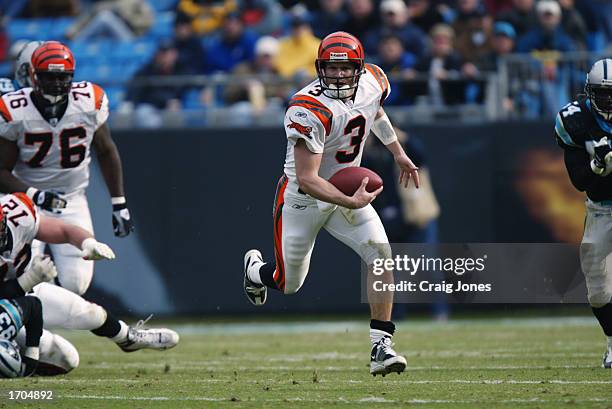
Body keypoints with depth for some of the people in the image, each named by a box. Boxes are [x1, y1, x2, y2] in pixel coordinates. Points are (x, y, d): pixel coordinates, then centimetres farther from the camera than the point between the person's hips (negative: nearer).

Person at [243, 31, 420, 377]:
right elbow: (307, 179, -33)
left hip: (348, 189, 5)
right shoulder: (310, 111, -32)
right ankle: (255, 268, 49)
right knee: (289, 285, 11)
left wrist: (398, 153, 23)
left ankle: (381, 347, -15)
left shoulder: (373, 83, -10)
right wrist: (350, 202, -41)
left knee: (382, 254, -17)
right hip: (304, 199, -5)